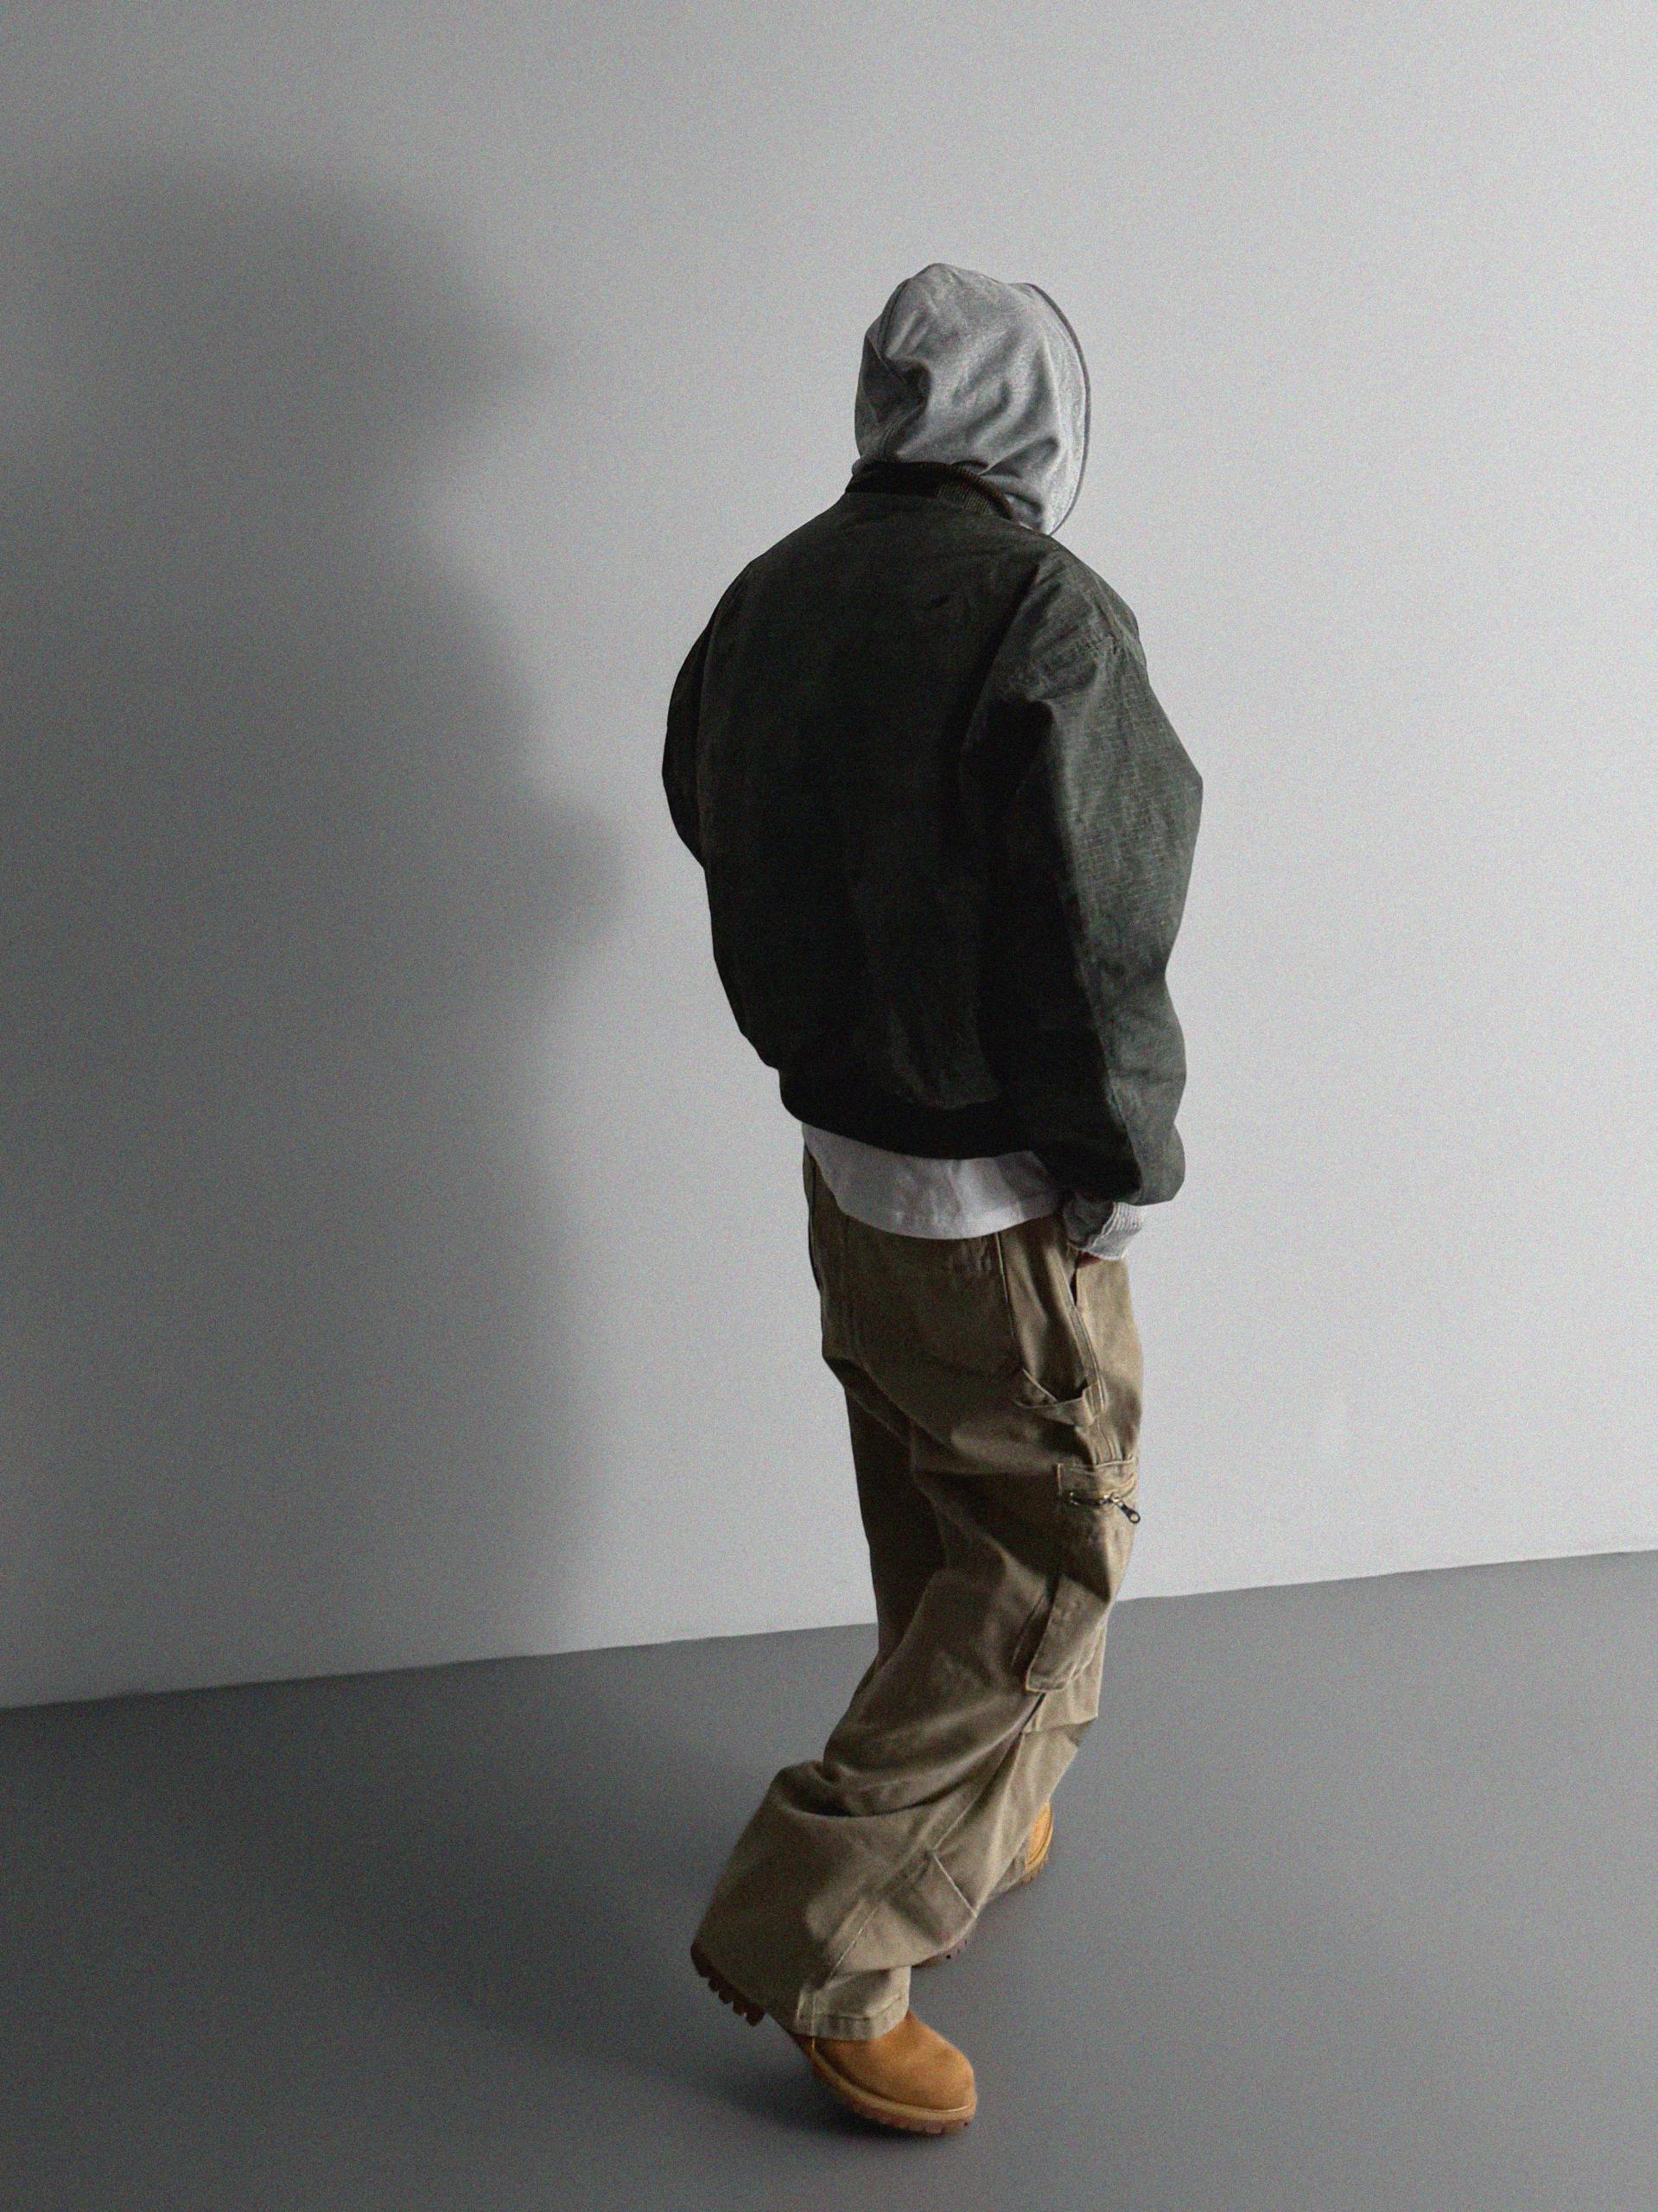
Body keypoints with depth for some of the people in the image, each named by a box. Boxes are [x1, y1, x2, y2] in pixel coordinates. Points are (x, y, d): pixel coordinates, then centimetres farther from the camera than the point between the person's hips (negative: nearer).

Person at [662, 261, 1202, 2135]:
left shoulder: (770, 597, 0)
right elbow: (1091, 944, -23)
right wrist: (1122, 1166, -9)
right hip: (999, 1196, -7)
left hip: (841, 1149, 8)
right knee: (1047, 1557, 7)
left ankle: (979, 1820, 42)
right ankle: (819, 1941, 11)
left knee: (937, 1536, 23)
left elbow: (708, 815, 13)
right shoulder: (1045, 618, -22)